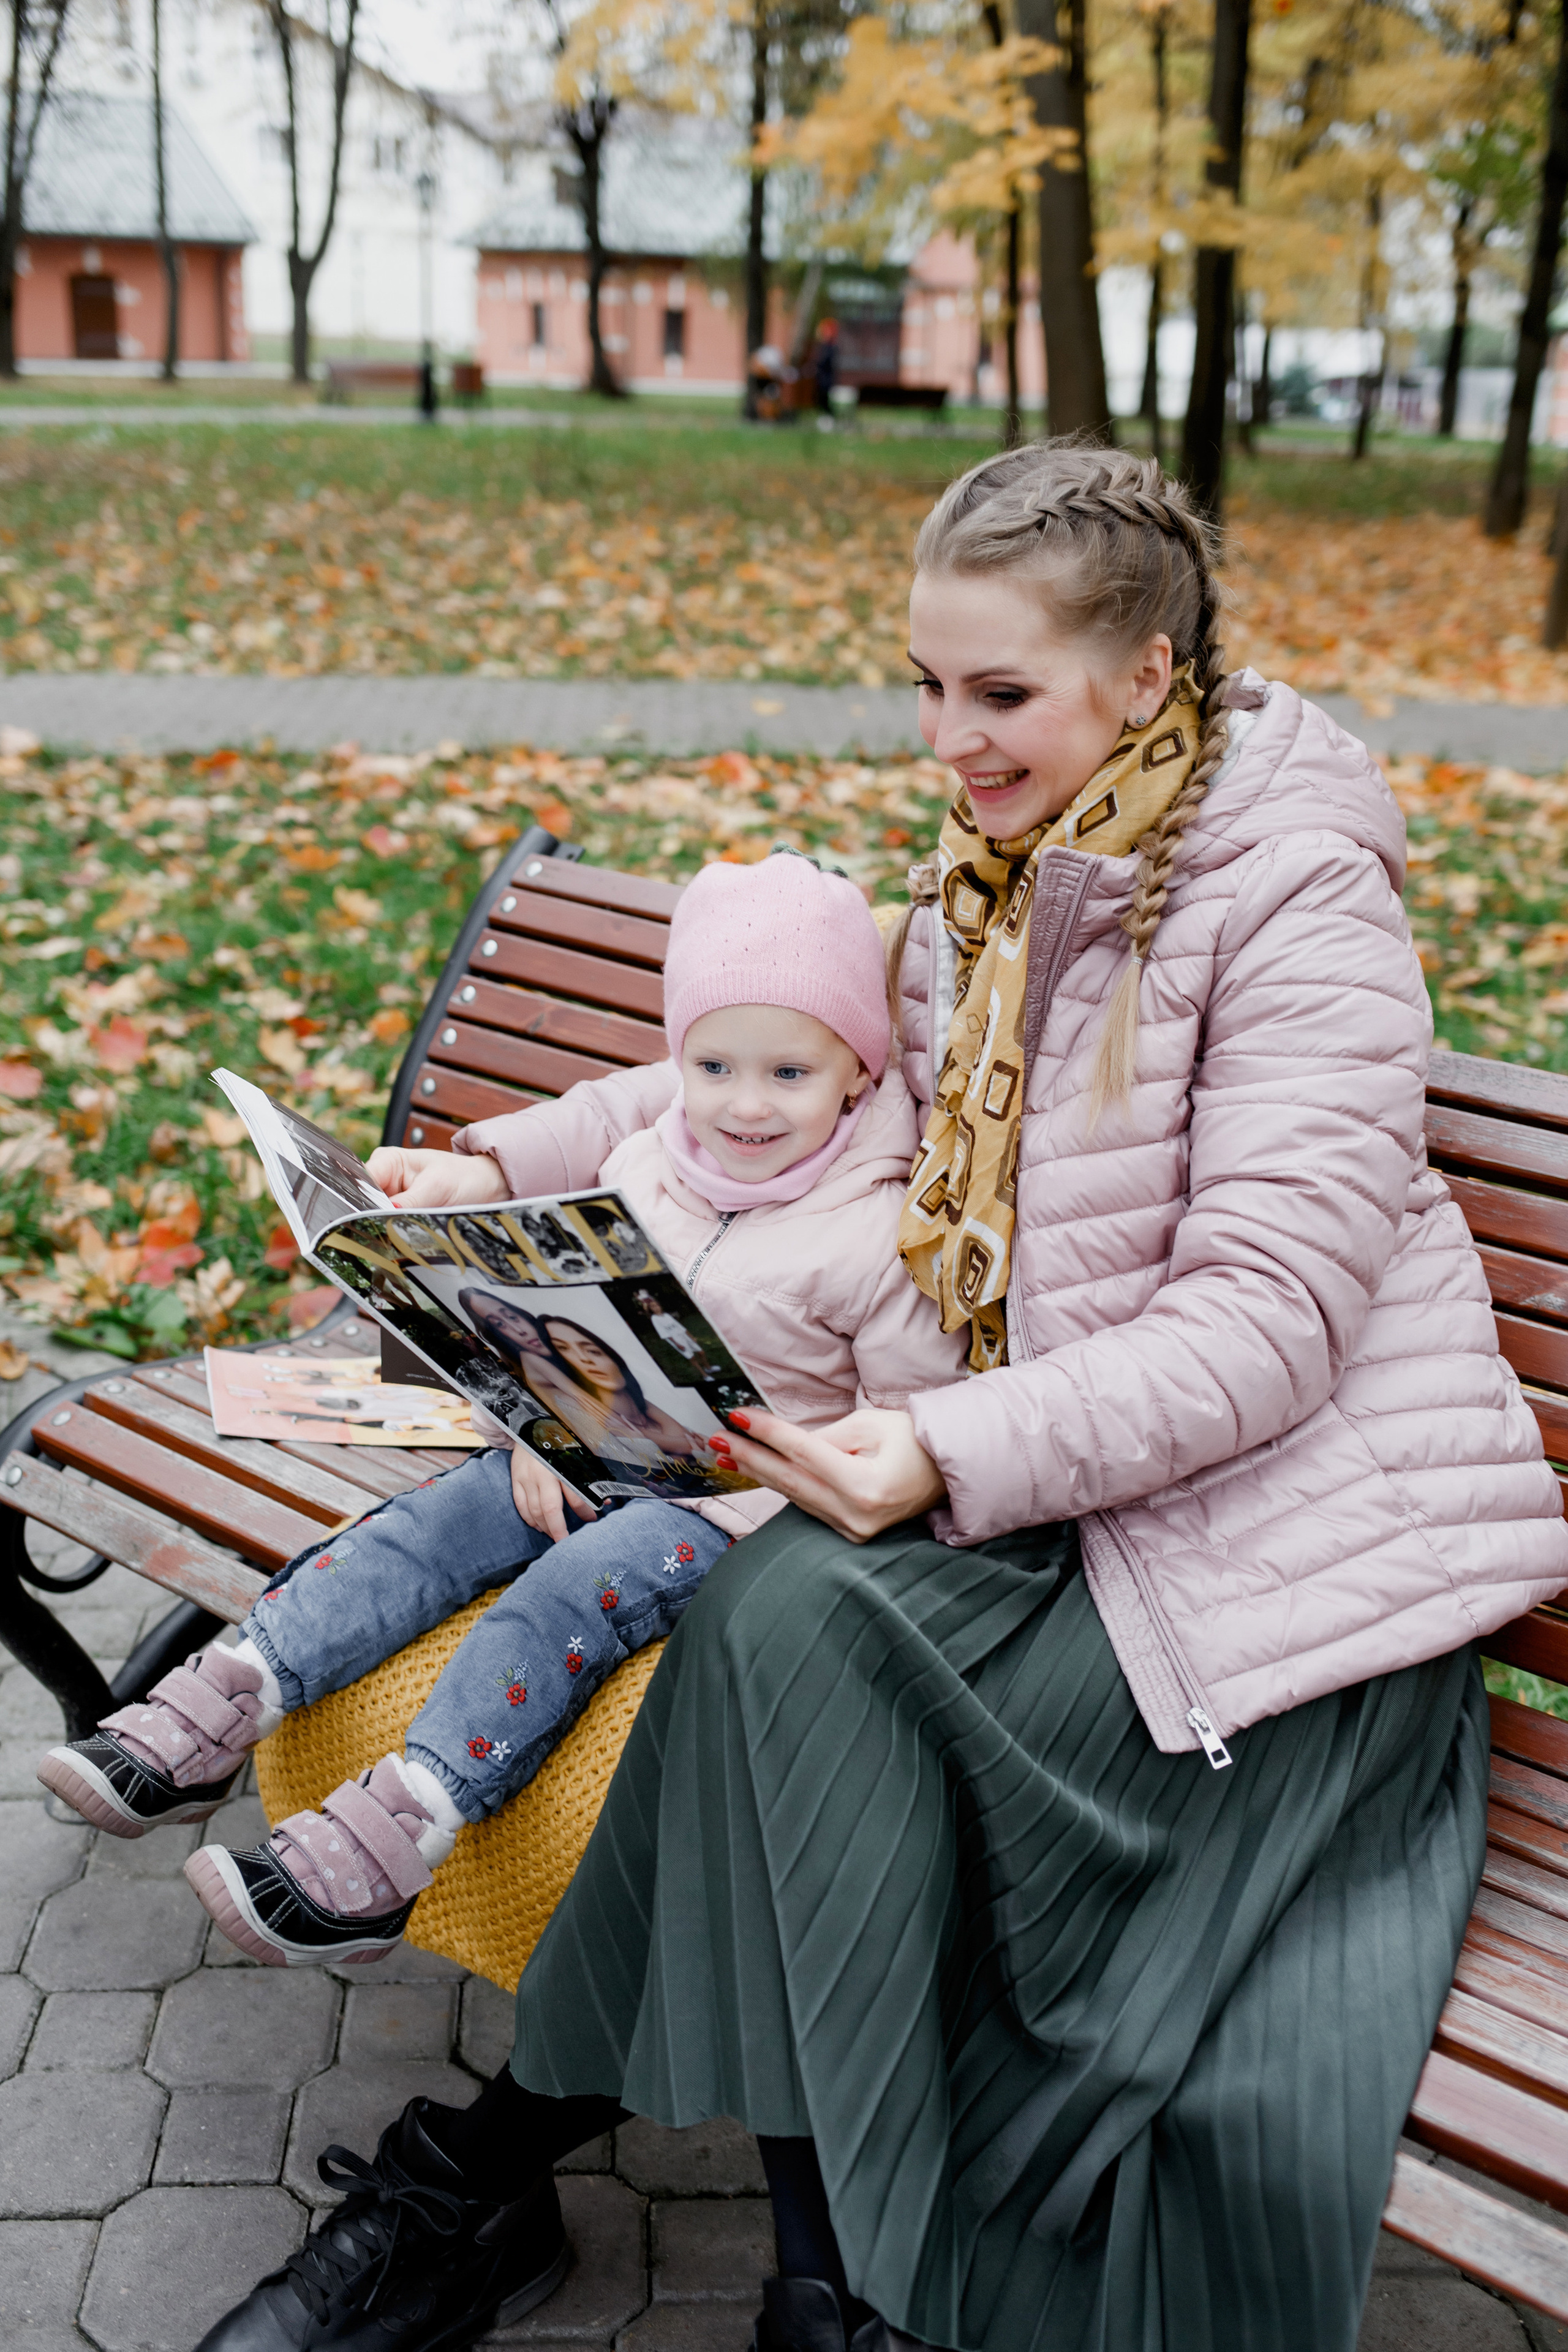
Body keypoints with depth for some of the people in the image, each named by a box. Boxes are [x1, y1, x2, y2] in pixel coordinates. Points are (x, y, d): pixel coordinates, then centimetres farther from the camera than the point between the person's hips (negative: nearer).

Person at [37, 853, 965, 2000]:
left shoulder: (876, 1236, -15)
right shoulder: (640, 1168, 3)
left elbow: (911, 1429, -12)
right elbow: (571, 1312, 13)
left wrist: (775, 1509, -21)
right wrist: (540, 1430, -1)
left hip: (759, 1497, -6)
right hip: (601, 1451, 6)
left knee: (571, 1590, -27)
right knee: (435, 1521, -11)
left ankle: (399, 1830, -29)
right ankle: (218, 1712, -13)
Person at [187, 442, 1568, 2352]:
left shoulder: (1298, 899, -12)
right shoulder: (992, 881, 10)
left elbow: (1265, 1321, -19)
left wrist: (961, 1460, -31)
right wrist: (504, 1172, 7)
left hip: (1300, 1524, -6)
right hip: (1052, 1473, 6)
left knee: (803, 1620, -26)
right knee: (786, 1609, -23)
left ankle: (501, 2148, -7)